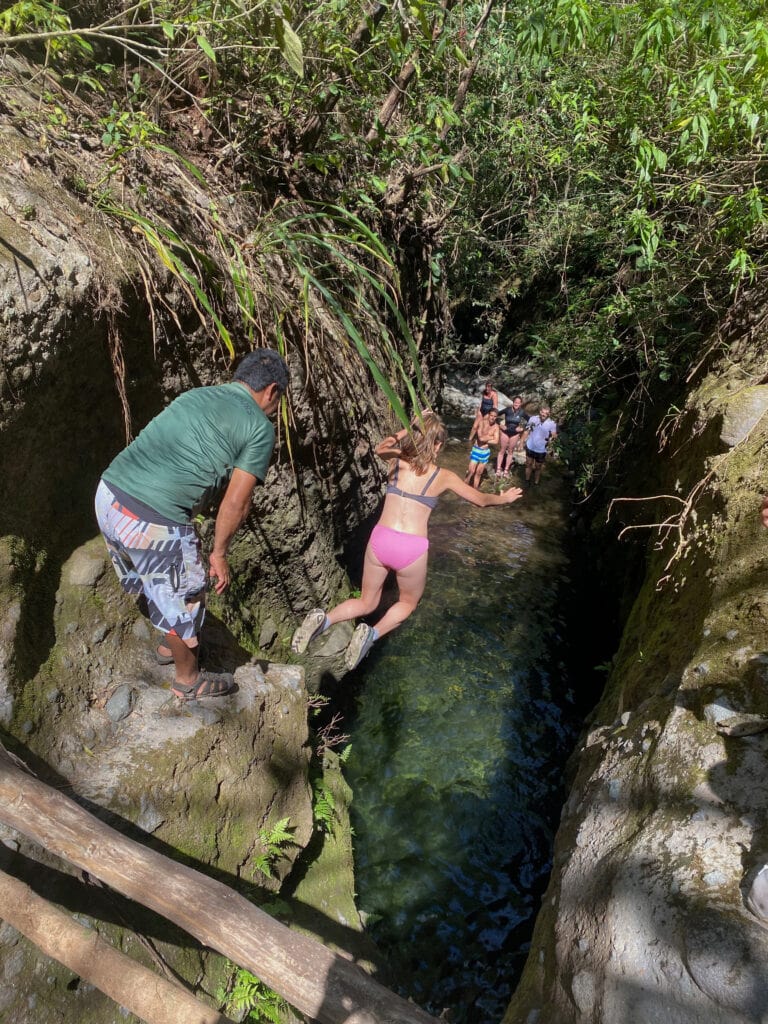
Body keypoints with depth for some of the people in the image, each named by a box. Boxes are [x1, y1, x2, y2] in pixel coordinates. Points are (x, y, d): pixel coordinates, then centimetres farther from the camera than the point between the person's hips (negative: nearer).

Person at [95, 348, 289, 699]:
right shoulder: (260, 428, -4)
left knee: (161, 584, 30)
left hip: (108, 491, 8)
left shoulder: (195, 394, 17)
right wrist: (219, 553, 5)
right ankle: (189, 680, 38)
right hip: (153, 521, -8)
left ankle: (170, 645, 54)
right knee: (184, 597, 16)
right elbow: (236, 502, -9)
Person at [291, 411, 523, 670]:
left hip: (379, 541, 3)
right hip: (411, 549, -2)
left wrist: (407, 430, 16)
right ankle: (373, 633, -3)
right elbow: (481, 500, 18)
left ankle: (324, 619, -6)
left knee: (367, 603, 23)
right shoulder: (443, 476, 4)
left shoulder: (398, 460, 6)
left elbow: (380, 449, 32)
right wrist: (504, 498, 38)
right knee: (408, 602, 26)